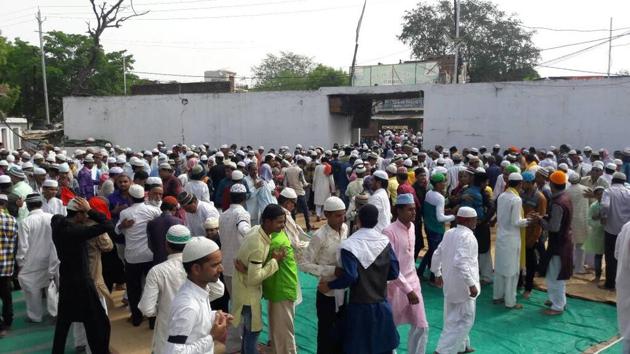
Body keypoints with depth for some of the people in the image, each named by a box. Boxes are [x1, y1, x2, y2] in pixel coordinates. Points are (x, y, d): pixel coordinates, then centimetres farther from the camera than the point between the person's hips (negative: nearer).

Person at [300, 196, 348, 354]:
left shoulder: (345, 229, -1)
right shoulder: (320, 236, -19)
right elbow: (305, 264, -16)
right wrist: (332, 270, -23)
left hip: (345, 290, 6)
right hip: (328, 292, -5)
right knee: (327, 335, 9)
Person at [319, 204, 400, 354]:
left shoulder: (349, 244, -17)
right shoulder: (385, 241, -4)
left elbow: (350, 277, -25)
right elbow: (394, 273, -3)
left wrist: (329, 285, -10)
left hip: (360, 306, -4)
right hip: (382, 305, 4)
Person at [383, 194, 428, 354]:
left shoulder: (412, 227, 3)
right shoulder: (389, 232, -20)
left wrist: (413, 282, 16)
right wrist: (407, 290, -23)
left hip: (413, 283, 7)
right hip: (396, 286, -6)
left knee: (421, 326, 6)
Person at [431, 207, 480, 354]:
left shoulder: (449, 233, 5)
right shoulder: (467, 236, -20)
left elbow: (437, 255, 12)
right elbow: (461, 263, -30)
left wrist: (438, 274, 24)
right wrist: (471, 284, -25)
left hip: (450, 283, 9)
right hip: (462, 285, -9)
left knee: (454, 317, 21)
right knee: (464, 320, 1)